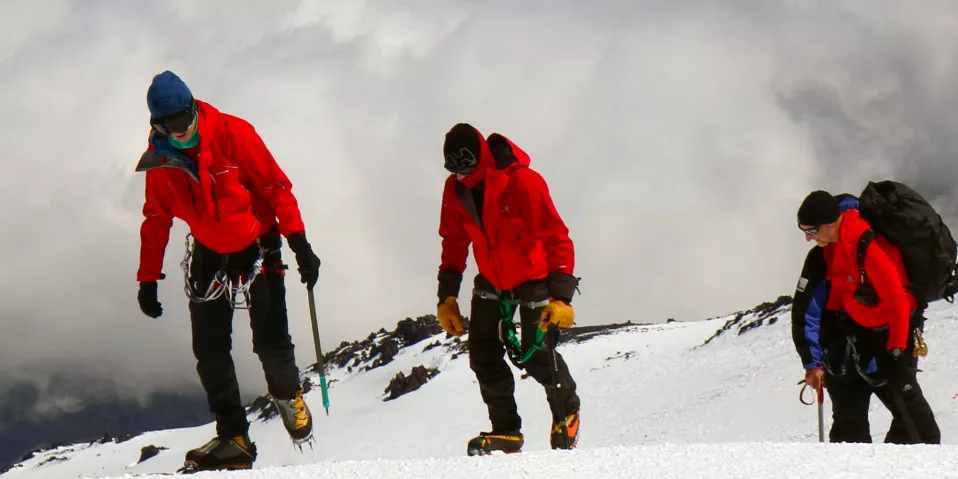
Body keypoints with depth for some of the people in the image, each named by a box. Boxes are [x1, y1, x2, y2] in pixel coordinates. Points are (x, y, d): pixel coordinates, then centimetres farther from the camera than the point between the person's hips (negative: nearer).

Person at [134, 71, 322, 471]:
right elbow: (156, 220, 6)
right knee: (209, 351, -5)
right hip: (210, 254, 4)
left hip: (259, 246, -3)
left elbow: (275, 185, -14)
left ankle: (287, 393, 23)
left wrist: (299, 241, -18)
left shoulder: (231, 133, -18)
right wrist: (148, 278, 5)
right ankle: (233, 438, 1)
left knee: (270, 342, -11)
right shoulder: (160, 162, -6)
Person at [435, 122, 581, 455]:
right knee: (483, 355, -6)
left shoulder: (523, 182, -28)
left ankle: (567, 410, 24)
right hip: (491, 281, 5)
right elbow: (454, 243, 5)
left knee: (537, 357, -6)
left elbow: (557, 239, -24)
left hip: (534, 277, -5)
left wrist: (561, 296, -28)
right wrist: (447, 296, 2)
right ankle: (506, 431, 5)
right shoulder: (456, 188, -10)